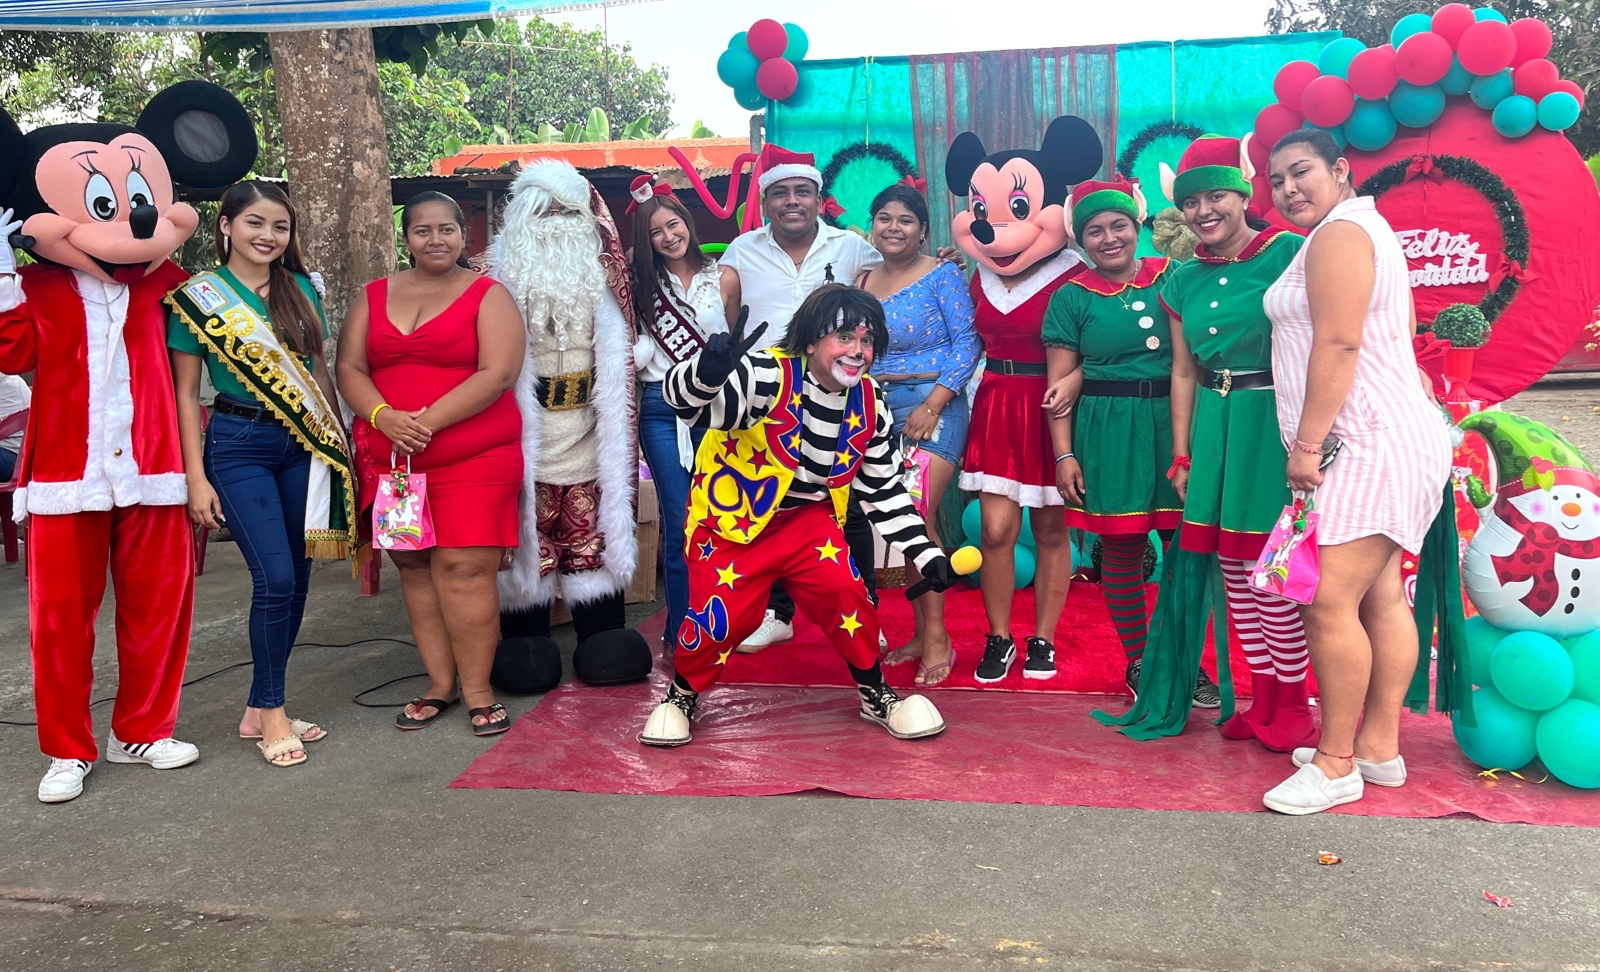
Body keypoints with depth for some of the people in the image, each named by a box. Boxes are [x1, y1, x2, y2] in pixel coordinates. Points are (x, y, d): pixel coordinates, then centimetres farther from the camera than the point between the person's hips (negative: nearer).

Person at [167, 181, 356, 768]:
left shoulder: (302, 290, 9)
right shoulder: (199, 297, -2)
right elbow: (185, 392, -2)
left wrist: (337, 438, 8)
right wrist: (196, 476, -8)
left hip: (304, 445, 5)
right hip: (239, 447, -4)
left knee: (296, 580, 6)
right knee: (275, 578, -11)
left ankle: (261, 709, 20)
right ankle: (271, 714, 7)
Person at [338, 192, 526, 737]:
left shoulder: (488, 296, 2)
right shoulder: (374, 297, 15)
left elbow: (497, 375, -10)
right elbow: (349, 368, 8)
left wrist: (428, 421, -16)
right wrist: (384, 417, -12)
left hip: (472, 457, -4)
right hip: (389, 456, 4)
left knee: (464, 568, -9)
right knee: (414, 567, 6)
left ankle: (477, 692, 1)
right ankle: (440, 685, 16)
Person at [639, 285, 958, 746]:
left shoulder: (869, 403, -6)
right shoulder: (769, 376, -25)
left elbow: (883, 488, 5)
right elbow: (684, 398, -40)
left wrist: (927, 555, 0)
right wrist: (710, 370, -64)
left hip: (808, 518, 4)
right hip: (731, 517, -4)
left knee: (846, 592, -13)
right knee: (723, 616, -14)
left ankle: (875, 695, 12)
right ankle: (681, 696, 17)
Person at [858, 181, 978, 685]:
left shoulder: (942, 275, -2)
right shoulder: (863, 281, 14)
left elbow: (966, 344, -9)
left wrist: (931, 406, -16)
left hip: (933, 405, -6)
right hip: (877, 408, 6)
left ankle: (937, 637, -4)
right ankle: (922, 633, 16)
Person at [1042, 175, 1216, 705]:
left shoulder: (1172, 276, 7)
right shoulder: (1072, 297, 3)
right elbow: (1059, 382, 2)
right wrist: (1064, 454, -3)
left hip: (1175, 424, 1)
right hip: (1108, 433, -1)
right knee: (1122, 549, 4)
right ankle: (1137, 661, 21)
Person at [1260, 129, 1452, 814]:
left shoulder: (1339, 233, -9)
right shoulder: (1363, 229, 24)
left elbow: (1337, 346, -18)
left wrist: (1307, 443, -19)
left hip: (1369, 444, -11)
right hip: (1378, 442, 11)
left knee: (1328, 603, -12)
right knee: (1380, 599, 11)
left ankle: (1337, 764, -5)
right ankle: (1379, 746, 17)